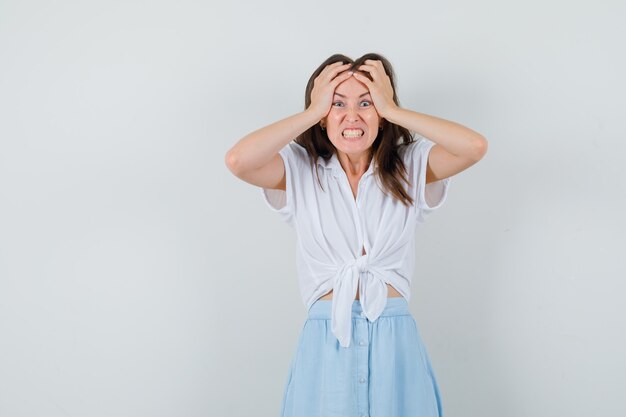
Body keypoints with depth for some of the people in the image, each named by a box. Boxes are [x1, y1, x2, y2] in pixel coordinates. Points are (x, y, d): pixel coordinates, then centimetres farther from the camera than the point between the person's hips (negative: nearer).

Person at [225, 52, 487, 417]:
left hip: (395, 343, 1)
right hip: (326, 342, -1)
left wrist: (393, 110, -10)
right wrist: (312, 112, -10)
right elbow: (237, 160, -18)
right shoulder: (299, 170, 1)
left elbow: (475, 146, -14)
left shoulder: (411, 166, 3)